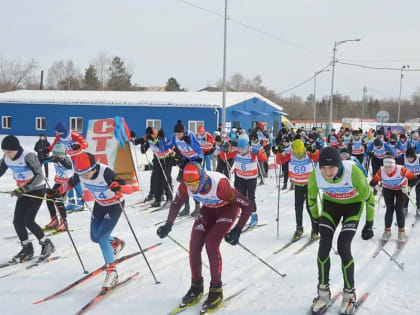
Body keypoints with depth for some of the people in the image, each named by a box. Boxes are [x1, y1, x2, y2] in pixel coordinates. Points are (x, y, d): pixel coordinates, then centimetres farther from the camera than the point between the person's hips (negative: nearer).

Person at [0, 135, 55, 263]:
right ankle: (27, 249, 16)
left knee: (28, 221, -12)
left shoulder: (28, 157, -25)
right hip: (24, 192, 7)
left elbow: (39, 176, -29)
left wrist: (23, 189, -39)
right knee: (17, 221, -1)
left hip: (37, 191, -7)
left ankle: (47, 245, 7)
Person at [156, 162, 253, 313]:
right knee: (194, 245, -9)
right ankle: (196, 288, 11)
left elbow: (248, 206, -32)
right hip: (209, 209, 5)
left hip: (228, 208, -5)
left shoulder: (220, 185, -41)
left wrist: (237, 231, -31)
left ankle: (216, 291, -7)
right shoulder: (185, 185, -27)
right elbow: (176, 204, -4)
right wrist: (168, 225, -14)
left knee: (211, 244, -21)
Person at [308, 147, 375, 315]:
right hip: (331, 204, 3)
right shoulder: (315, 175, -27)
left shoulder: (353, 172, -36)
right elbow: (311, 198, -3)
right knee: (324, 246, -7)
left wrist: (369, 224, -12)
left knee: (343, 248, -14)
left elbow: (369, 197, -19)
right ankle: (323, 293, 10)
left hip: (353, 205, -3)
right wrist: (316, 219, 7)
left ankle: (349, 295, 6)